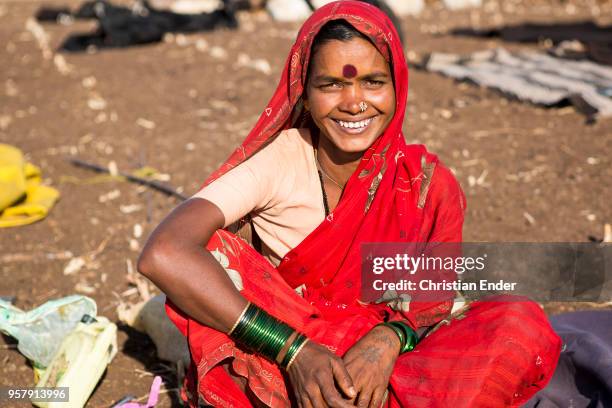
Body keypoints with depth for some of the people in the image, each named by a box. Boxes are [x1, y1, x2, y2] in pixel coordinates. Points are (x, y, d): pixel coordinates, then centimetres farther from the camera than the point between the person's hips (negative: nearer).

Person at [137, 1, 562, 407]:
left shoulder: (428, 185, -6)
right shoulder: (277, 162, -14)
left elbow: (432, 303, 2)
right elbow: (163, 255, -28)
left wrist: (390, 338, -23)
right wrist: (294, 350, -32)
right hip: (274, 369, -1)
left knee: (524, 325, -18)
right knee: (211, 249, -26)